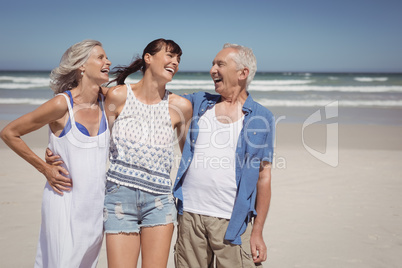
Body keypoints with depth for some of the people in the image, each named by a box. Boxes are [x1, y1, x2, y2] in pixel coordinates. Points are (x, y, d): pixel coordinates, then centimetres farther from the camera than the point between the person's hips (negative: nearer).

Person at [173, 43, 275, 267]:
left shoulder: (262, 118, 1)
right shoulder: (200, 102, 10)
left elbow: (264, 177, 0)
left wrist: (257, 232, -2)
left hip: (232, 221, -3)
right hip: (190, 215, 3)